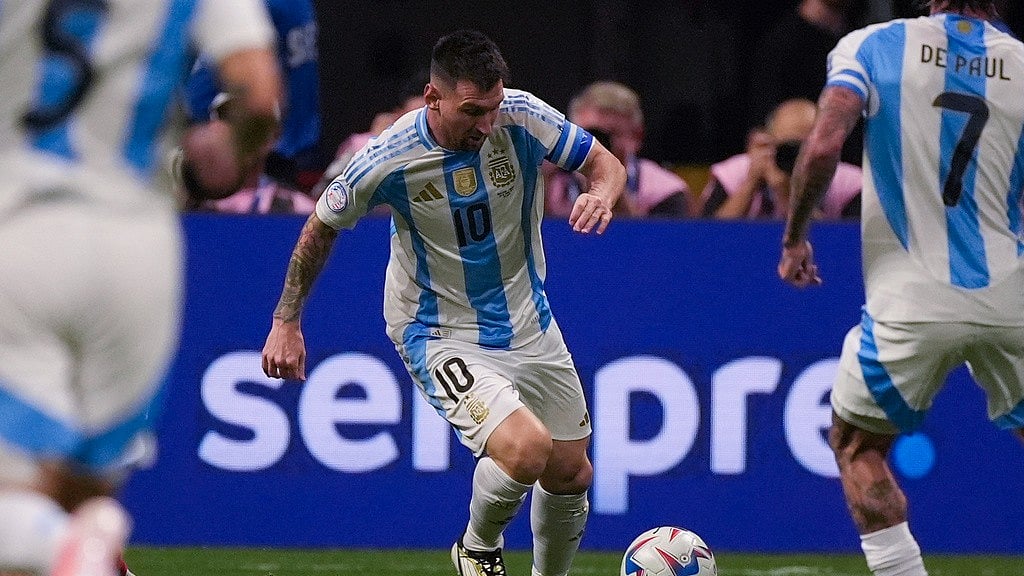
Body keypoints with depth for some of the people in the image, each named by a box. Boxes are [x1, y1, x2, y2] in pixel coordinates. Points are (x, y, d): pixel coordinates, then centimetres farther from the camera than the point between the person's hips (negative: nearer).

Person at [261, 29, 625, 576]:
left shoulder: (522, 117, -16)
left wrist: (601, 194, -27)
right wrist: (286, 321, 0)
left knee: (571, 474, 11)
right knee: (525, 449, -26)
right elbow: (322, 225, -4)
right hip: (441, 336, -5)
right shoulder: (389, 161, -22)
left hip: (528, 321, 5)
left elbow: (605, 163, -3)